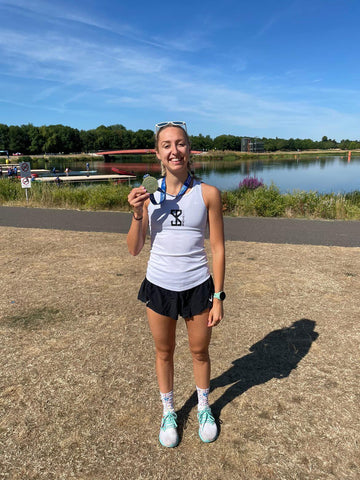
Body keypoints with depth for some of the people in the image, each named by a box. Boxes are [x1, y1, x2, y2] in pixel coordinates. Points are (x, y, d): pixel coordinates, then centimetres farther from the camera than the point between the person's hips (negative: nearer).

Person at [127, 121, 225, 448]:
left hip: (197, 287, -1)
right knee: (164, 352, 19)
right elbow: (134, 249, -2)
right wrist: (138, 213, -18)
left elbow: (218, 249, -5)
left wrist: (218, 297, -5)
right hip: (159, 286, 1)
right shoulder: (149, 194, -5)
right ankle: (168, 412, 45)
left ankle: (204, 408, 47)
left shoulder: (208, 194, -9)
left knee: (200, 351, 18)